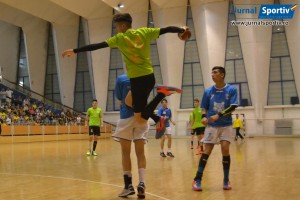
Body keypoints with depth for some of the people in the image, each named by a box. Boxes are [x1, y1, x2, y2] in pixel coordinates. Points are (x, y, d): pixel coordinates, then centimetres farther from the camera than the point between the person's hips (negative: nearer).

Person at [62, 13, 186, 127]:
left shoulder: (119, 38, -4)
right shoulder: (144, 32, 8)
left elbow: (96, 46, -4)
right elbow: (166, 29, 12)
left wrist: (75, 51, 2)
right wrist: (182, 30, 30)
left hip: (137, 79, -7)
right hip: (149, 77, 7)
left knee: (140, 121, -4)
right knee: (129, 101, 28)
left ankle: (161, 94, -22)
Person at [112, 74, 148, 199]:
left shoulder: (121, 79, -4)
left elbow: (120, 101, 1)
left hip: (126, 118, -3)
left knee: (126, 153, 7)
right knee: (140, 153, 7)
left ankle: (129, 185, 8)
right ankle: (141, 184, -3)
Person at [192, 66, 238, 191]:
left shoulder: (232, 90, -3)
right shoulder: (208, 91, 4)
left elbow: (233, 107, -11)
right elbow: (204, 107, 10)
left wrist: (219, 115, -23)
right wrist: (204, 117, -11)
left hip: (226, 125, -1)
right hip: (211, 126, 1)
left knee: (225, 150, -9)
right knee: (206, 152, -2)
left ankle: (226, 180, 9)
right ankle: (197, 180, 4)